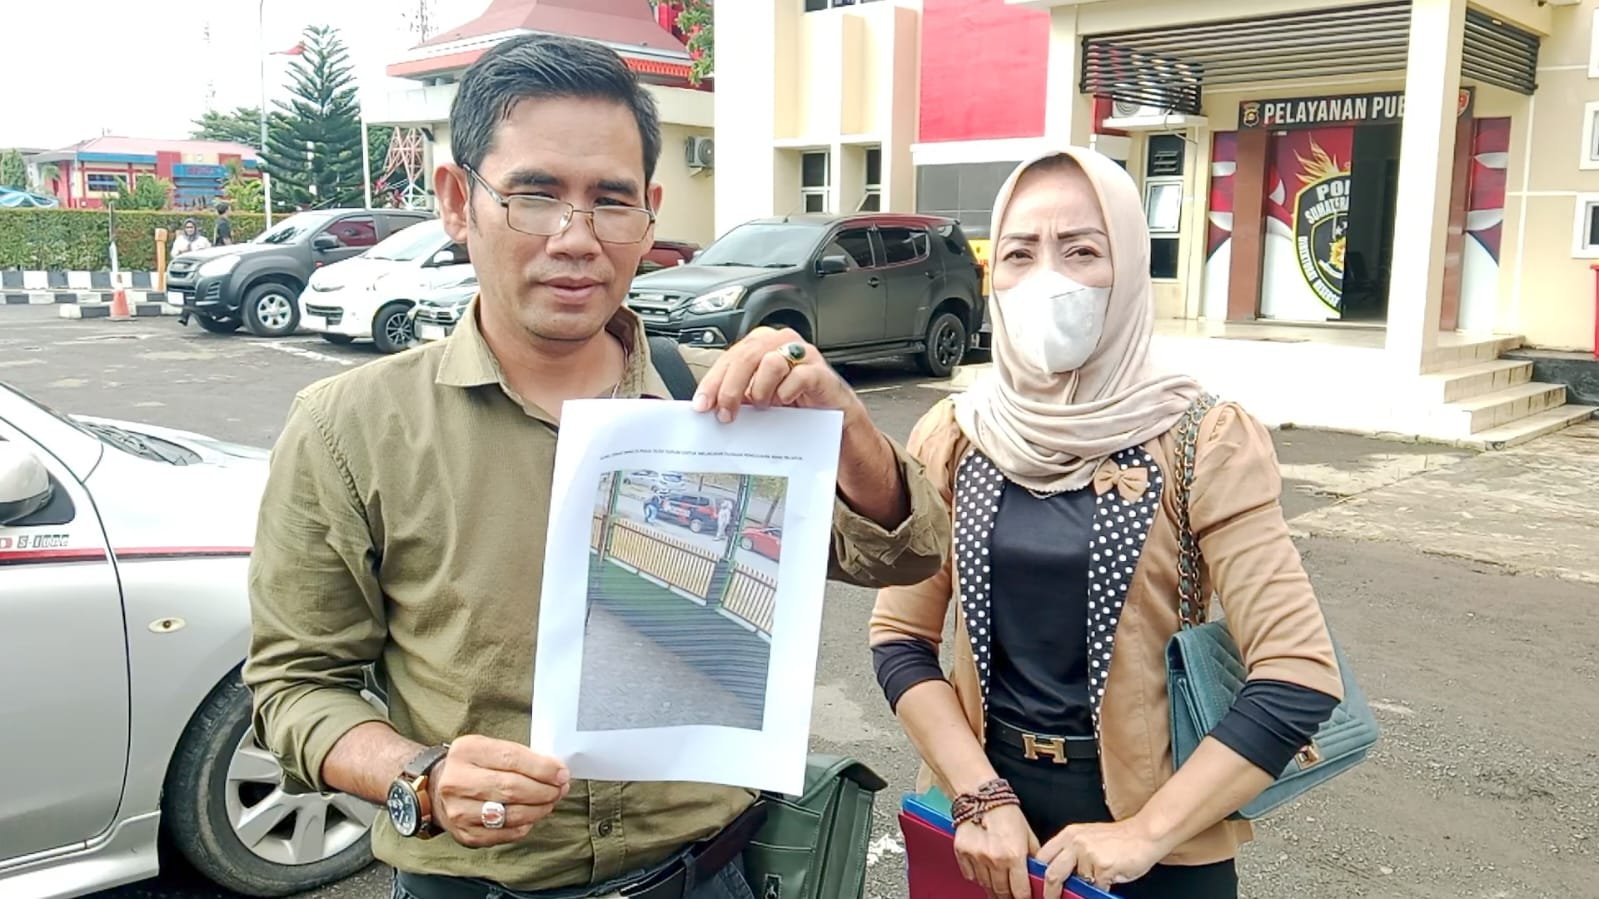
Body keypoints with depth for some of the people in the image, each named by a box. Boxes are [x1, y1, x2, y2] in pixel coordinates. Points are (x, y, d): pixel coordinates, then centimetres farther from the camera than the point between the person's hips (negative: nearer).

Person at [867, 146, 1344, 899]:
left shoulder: (1206, 442, -13)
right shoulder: (949, 438, -5)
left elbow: (1299, 675, -16)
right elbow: (900, 640, -3)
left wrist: (1146, 832, -19)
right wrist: (981, 798, -14)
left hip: (1153, 827, -2)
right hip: (982, 799, 3)